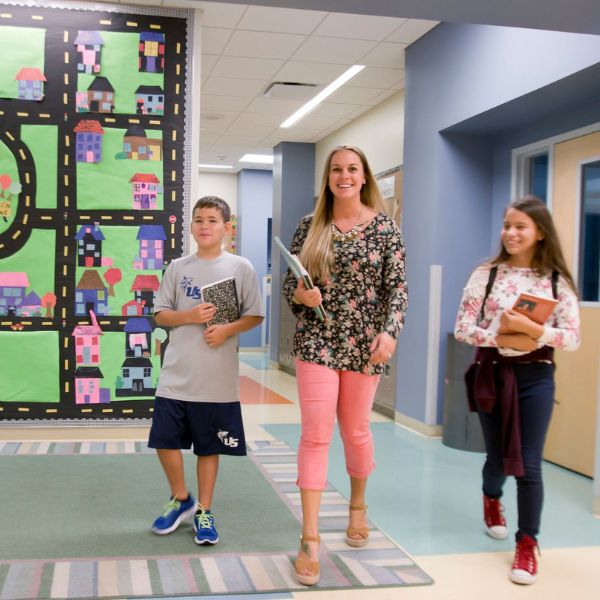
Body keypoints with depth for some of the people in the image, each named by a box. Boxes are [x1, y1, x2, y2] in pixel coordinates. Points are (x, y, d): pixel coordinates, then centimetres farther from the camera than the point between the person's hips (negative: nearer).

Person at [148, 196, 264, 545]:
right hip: (177, 375, 2)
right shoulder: (178, 268, 4)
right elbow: (160, 315, 7)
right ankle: (181, 500, 29)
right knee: (165, 441, 4)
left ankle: (204, 511, 26)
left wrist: (227, 329, -15)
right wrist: (189, 316, -11)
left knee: (209, 447, 8)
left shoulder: (241, 268, -1)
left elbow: (255, 316, 3)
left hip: (218, 379, -2)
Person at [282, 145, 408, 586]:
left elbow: (397, 286, -4)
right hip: (316, 341, 0)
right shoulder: (309, 227, 4)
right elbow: (290, 283, 8)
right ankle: (310, 539, 0)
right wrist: (299, 294, -15)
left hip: (364, 344, 0)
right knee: (315, 435, -5)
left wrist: (389, 332, -18)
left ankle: (358, 506, 41)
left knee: (356, 431, 13)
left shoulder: (385, 227, 1)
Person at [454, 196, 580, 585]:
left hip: (535, 377, -1)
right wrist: (500, 337, -18)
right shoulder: (486, 274, -2)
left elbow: (572, 338, -6)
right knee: (497, 457, 15)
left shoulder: (557, 281, -2)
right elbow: (462, 328, -4)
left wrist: (532, 329, -20)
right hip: (492, 373, 1)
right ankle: (492, 499, 49)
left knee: (529, 464, -1)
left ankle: (527, 543, 13)